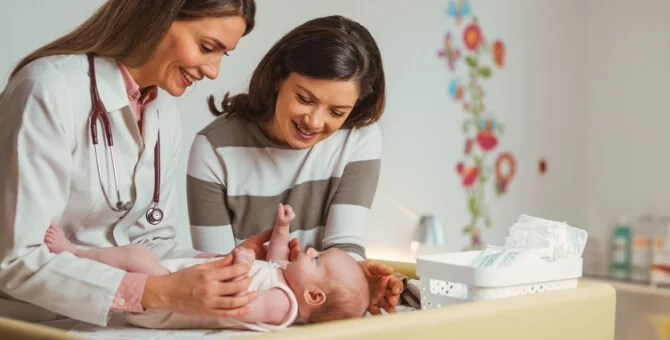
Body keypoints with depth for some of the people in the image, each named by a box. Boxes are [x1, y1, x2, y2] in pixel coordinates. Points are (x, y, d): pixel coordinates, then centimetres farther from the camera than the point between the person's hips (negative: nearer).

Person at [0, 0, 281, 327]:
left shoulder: (163, 112, 4)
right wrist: (159, 293, -28)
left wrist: (227, 262, -11)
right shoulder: (52, 89, -18)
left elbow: (148, 243, 5)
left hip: (100, 320, 6)